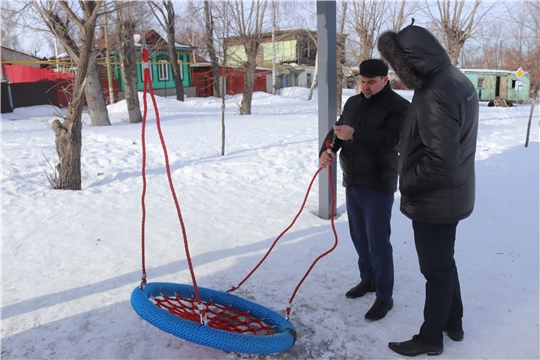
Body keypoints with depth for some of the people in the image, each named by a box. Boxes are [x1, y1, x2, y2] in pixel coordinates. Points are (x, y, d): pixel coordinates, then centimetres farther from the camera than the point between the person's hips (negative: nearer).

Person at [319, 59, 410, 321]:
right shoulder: (353, 103, 12)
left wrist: (355, 134, -33)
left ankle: (384, 296, 12)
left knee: (378, 241, -3)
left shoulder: (399, 106, -9)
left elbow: (392, 138, -24)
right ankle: (368, 279, 36)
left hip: (378, 186, -7)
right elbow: (337, 131, 11)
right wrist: (326, 150, -10)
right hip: (352, 182, 7)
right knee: (359, 236, 17)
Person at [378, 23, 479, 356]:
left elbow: (441, 160, -30)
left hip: (434, 203, -10)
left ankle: (431, 338, 26)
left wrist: (408, 184, -14)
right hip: (451, 196, 10)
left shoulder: (436, 93, -25)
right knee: (444, 263, 23)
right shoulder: (457, 79, 7)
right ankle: (453, 324, 41)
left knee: (437, 269, 7)